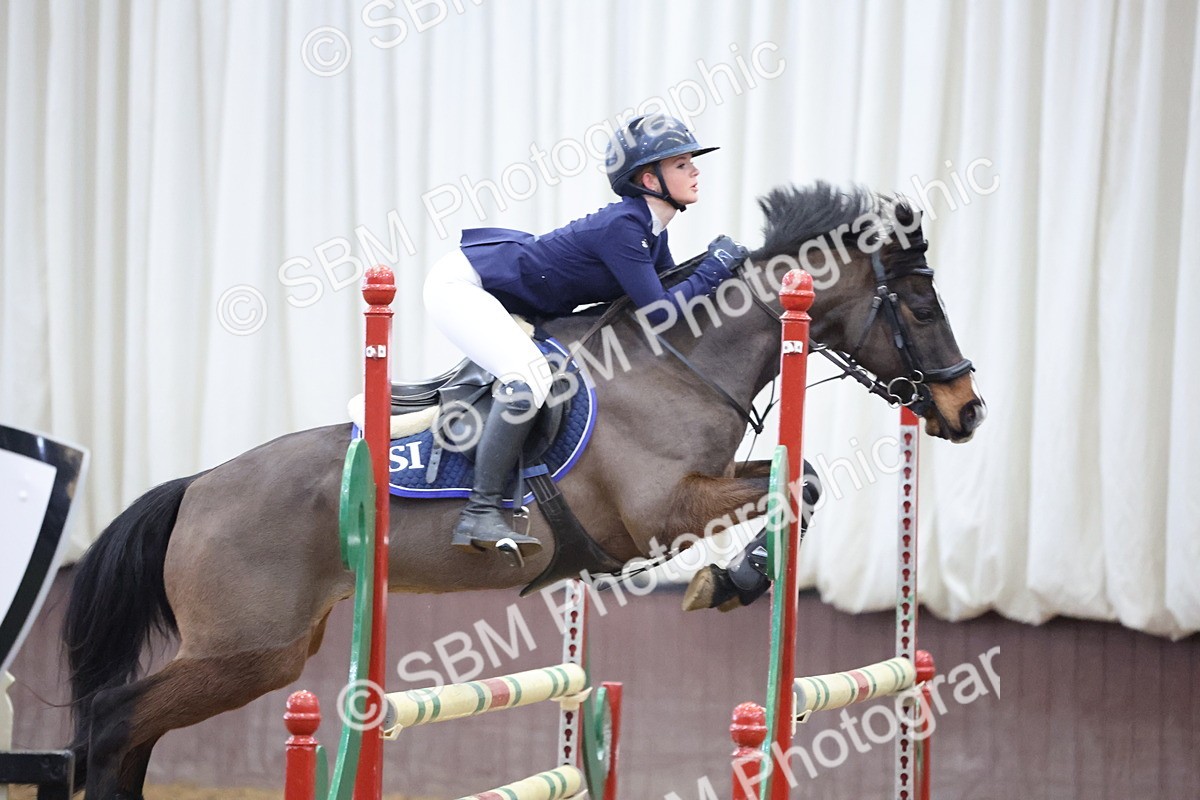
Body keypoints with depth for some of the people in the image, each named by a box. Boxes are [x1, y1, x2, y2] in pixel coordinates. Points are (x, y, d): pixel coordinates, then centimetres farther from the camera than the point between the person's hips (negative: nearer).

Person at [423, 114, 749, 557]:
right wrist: (716, 266, -18)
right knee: (529, 375, -31)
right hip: (461, 284, -11)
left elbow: (672, 293, 13)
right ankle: (480, 515, -25)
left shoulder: (650, 229, 3)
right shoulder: (623, 227, -25)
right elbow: (660, 311, -27)